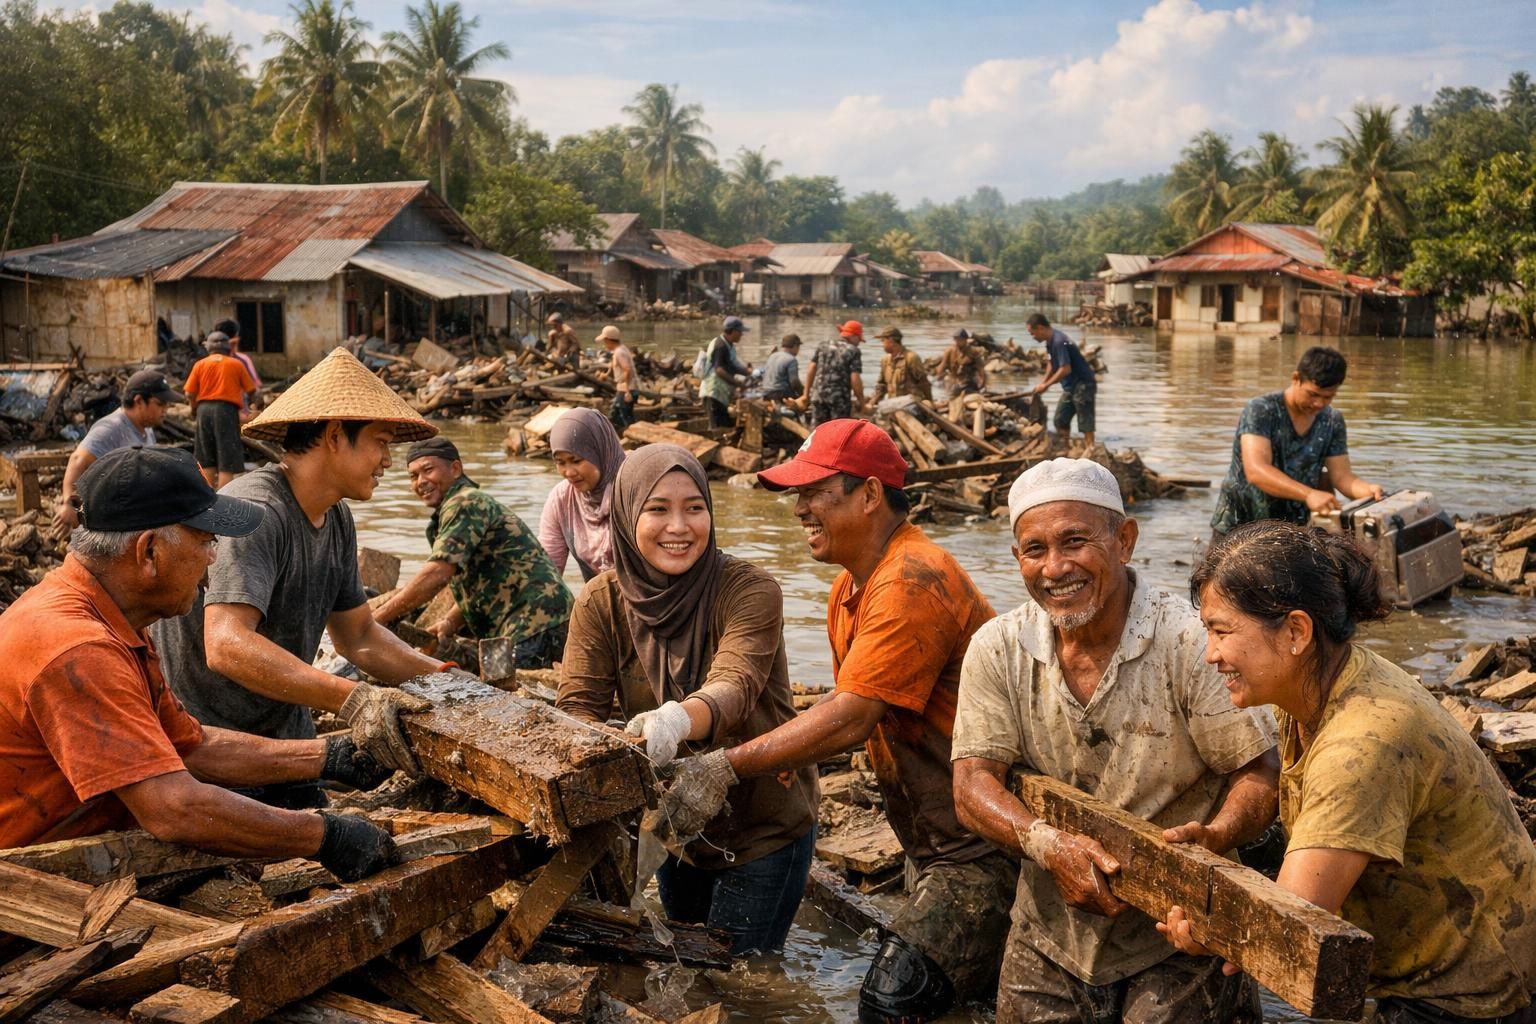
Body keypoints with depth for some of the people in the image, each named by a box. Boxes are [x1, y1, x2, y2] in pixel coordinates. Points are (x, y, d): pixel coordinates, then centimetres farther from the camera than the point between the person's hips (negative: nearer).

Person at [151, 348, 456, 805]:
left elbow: (359, 635, 10)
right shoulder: (257, 511, -25)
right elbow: (226, 646, -37)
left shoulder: (337, 519, 4)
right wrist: (352, 699, -44)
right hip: (204, 745, -8)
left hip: (286, 737, 8)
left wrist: (446, 677, -4)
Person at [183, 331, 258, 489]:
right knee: (227, 463, -2)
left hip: (204, 409, 3)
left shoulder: (200, 364, 7)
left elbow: (189, 394, 1)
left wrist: (194, 408, 19)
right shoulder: (236, 364, 5)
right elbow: (250, 389, 5)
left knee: (207, 462, 15)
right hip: (227, 409, -2)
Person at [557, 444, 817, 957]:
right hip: (674, 826, 4)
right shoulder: (600, 603, -11)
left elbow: (734, 687, -37)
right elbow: (578, 706, -18)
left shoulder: (750, 590, -22)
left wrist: (678, 718, -60)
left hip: (764, 828, -4)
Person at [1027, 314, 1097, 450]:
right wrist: (1043, 382, 10)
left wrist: (1046, 385, -17)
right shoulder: (1050, 341, 7)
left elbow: (1065, 369, -26)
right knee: (1060, 421, 14)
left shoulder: (1059, 342, -23)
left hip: (1083, 385, -10)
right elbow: (1054, 365, 20)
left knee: (1085, 423, -8)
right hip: (1070, 387, 10)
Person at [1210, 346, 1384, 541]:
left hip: (1294, 530, 5)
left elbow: (1341, 476, -3)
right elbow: (1256, 471, -29)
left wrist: (1367, 489, -26)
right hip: (1239, 528, -4)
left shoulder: (1333, 421, 1)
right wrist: (1308, 494, -42)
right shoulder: (1260, 410, -16)